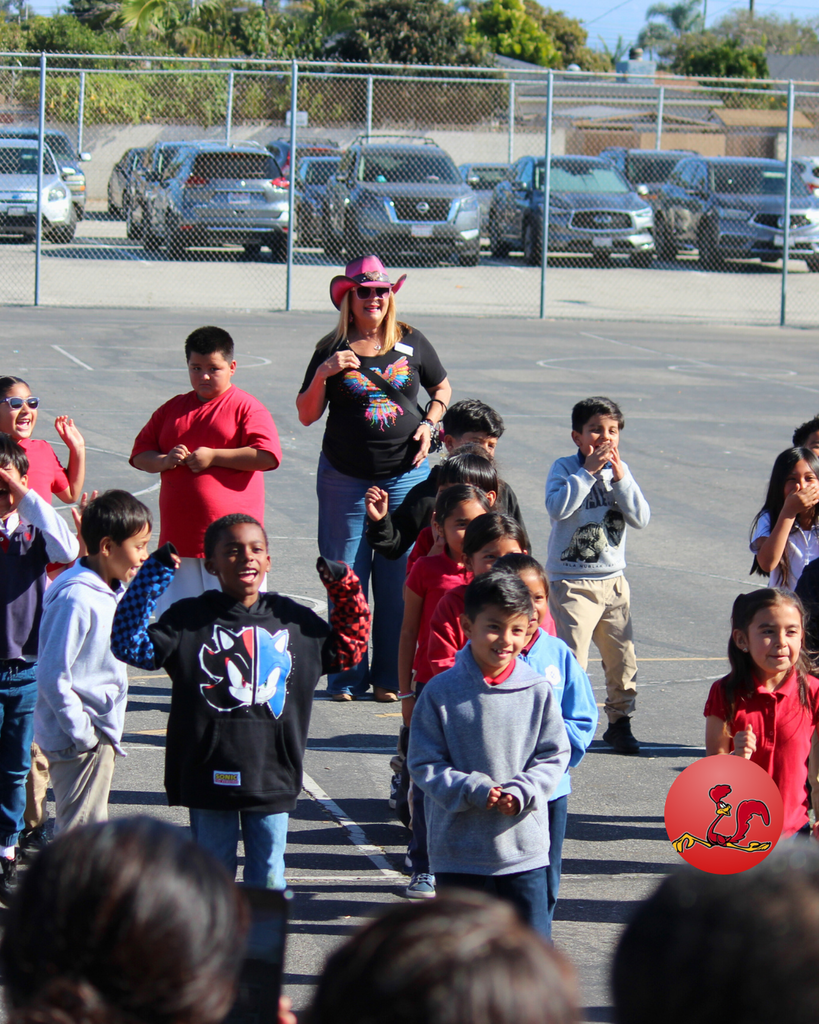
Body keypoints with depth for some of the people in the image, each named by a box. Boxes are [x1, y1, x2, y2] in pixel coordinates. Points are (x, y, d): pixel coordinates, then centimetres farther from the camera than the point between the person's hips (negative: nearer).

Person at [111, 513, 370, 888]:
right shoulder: (188, 619, -2)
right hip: (211, 779, -2)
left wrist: (345, 589, 7)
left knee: (268, 881, 10)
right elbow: (132, 646, -11)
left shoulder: (293, 620, 7)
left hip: (272, 782, 2)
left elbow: (348, 648, 19)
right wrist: (154, 575, -14)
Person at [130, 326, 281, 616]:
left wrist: (213, 457, -12)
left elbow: (268, 456, -13)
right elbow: (140, 455, 18)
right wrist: (164, 461, -5)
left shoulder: (245, 407, 0)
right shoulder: (172, 409, 17)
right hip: (178, 535, 5)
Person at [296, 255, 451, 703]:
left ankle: (390, 676, 10)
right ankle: (346, 677, 10)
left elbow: (442, 387, 20)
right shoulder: (332, 348, 1)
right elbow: (306, 415, 1)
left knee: (398, 578, 1)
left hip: (405, 475, 1)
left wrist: (429, 425, 3)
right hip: (345, 477, -1)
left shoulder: (411, 343, 5)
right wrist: (323, 374, -15)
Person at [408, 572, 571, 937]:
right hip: (459, 850, -1)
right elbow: (425, 764, -5)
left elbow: (554, 756, 3)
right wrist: (475, 791, -18)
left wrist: (520, 792, -14)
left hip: (525, 847, 1)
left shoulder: (538, 691, -1)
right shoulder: (441, 692, -6)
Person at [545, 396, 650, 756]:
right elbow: (557, 507, -24)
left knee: (622, 658, 9)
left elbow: (640, 518, -3)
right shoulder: (565, 468, -6)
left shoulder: (620, 471, 7)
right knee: (571, 659, -11)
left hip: (613, 581, 5)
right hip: (572, 581, -5)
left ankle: (619, 721, 24)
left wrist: (620, 478, -12)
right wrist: (588, 471, -22)